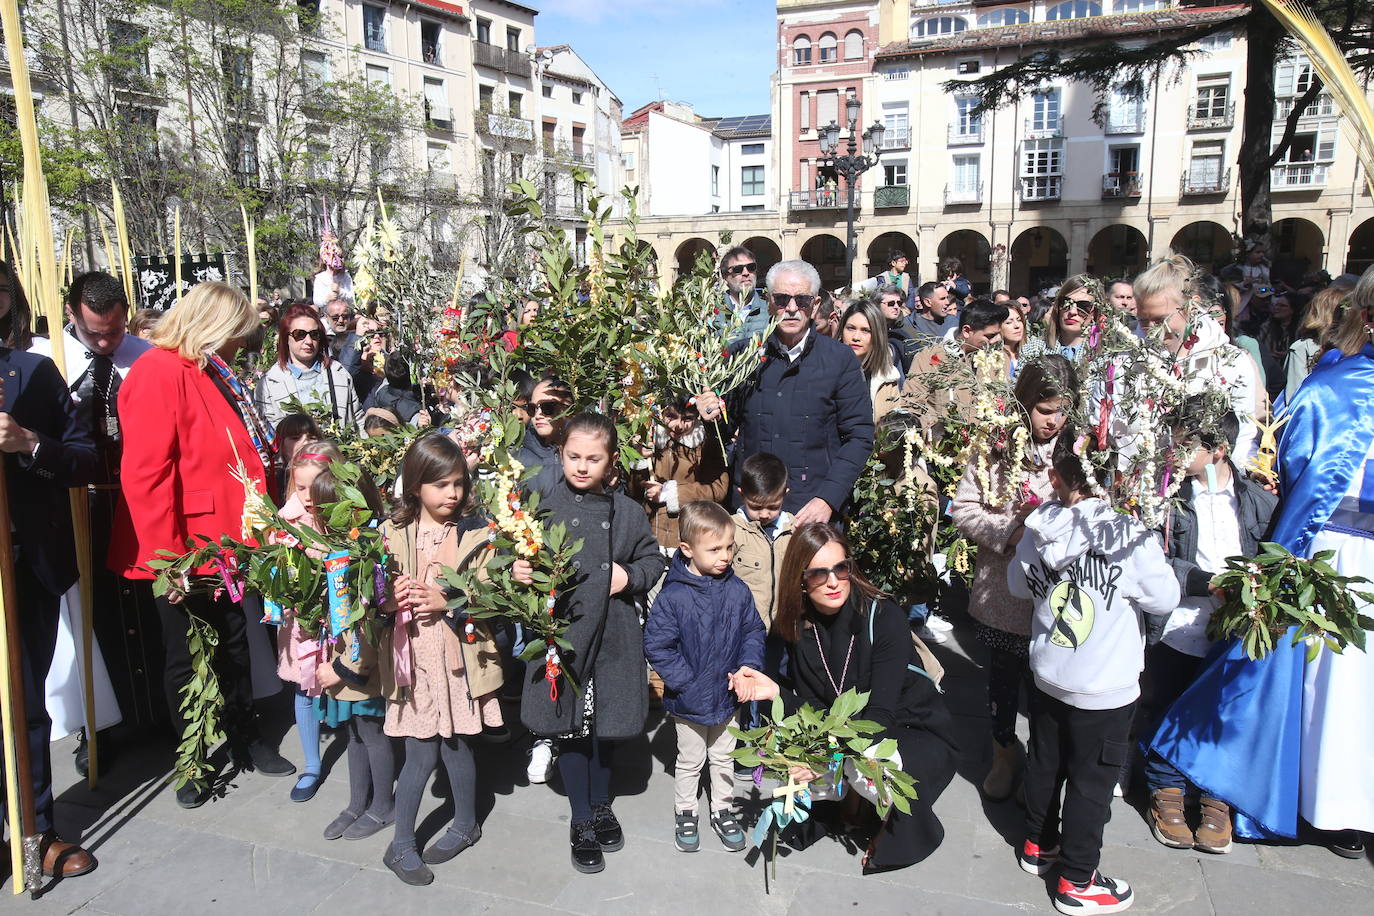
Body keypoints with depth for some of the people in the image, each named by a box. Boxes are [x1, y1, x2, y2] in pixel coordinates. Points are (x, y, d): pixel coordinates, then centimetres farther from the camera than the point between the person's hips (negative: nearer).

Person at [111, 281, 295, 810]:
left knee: (233, 644, 19)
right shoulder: (160, 372, -18)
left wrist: (271, 445, 9)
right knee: (186, 658, 9)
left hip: (224, 542, 9)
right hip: (184, 552, -9)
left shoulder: (213, 374, 11)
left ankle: (245, 741, 35)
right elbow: (145, 475, -24)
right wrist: (168, 559, -23)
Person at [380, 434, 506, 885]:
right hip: (413, 655, 0)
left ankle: (466, 823, 37)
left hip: (459, 657, 0)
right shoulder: (392, 534, -1)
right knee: (421, 753, 4)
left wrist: (448, 602, -19)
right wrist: (391, 597, -17)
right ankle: (401, 844, 24)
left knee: (456, 745, 13)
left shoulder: (475, 534, -4)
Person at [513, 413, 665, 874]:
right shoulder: (543, 501, -5)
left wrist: (630, 576, -9)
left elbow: (653, 559, 10)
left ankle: (601, 805, 42)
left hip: (612, 633, 2)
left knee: (606, 723, 16)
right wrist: (518, 570, -18)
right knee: (570, 727, 10)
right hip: (560, 630, -1)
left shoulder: (626, 511, 1)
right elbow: (518, 554, 3)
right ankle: (581, 820, 30)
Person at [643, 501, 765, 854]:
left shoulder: (737, 590, -9)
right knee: (689, 761, 17)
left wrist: (748, 666, -12)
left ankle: (723, 811, 42)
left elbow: (753, 632, 3)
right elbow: (656, 645, -18)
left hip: (727, 696, 3)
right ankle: (685, 814, 39)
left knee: (724, 758, 22)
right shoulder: (673, 597, -21)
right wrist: (686, 682, -20)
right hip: (689, 702, -3)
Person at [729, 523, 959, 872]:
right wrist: (775, 692, -23)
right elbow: (816, 710, -4)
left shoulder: (884, 617, -22)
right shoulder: (799, 627, -7)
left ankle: (893, 825, 0)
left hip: (918, 733, -4)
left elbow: (882, 714, -26)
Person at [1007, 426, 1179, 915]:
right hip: (1105, 690, -4)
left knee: (1045, 763, 22)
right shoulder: (1132, 537, -23)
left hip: (1046, 676, 5)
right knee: (1092, 781, 11)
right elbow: (1165, 599, -9)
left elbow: (1017, 584, 5)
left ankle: (1039, 845, 42)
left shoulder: (1038, 530, -11)